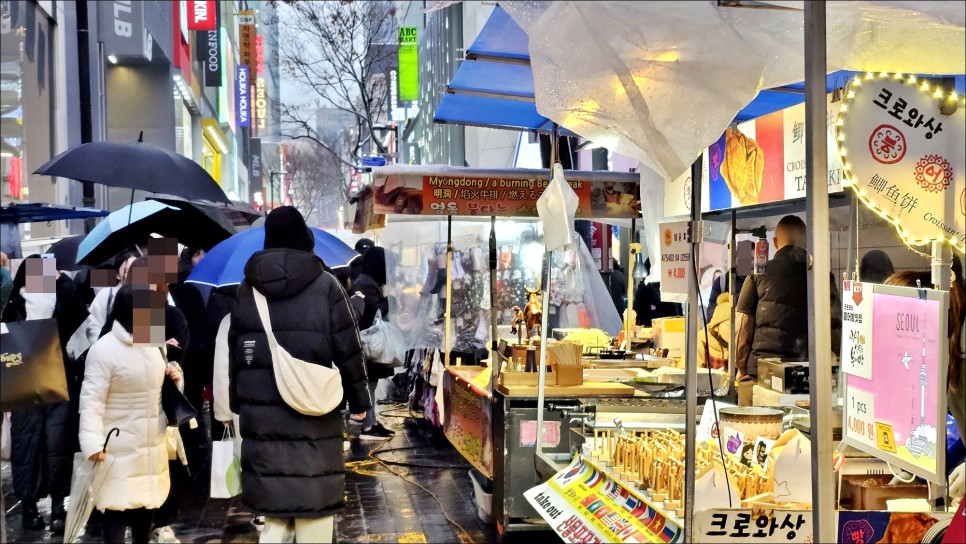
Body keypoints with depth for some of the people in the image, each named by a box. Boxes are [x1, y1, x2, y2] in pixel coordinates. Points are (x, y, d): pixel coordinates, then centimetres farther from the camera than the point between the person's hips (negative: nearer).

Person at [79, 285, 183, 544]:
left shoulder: (155, 344, 8)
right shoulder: (103, 349, -15)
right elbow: (91, 400, -19)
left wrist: (175, 379, 0)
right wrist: (93, 443, -26)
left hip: (152, 444, 7)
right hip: (119, 448, -7)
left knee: (148, 502, 16)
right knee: (117, 505, -2)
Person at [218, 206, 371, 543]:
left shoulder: (247, 288, 6)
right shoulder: (325, 285, -3)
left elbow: (233, 351, 9)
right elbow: (348, 348, -3)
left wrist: (235, 403, 19)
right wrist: (359, 399, 8)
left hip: (260, 410, 3)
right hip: (314, 410, -3)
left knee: (273, 501, 12)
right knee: (314, 501, 6)